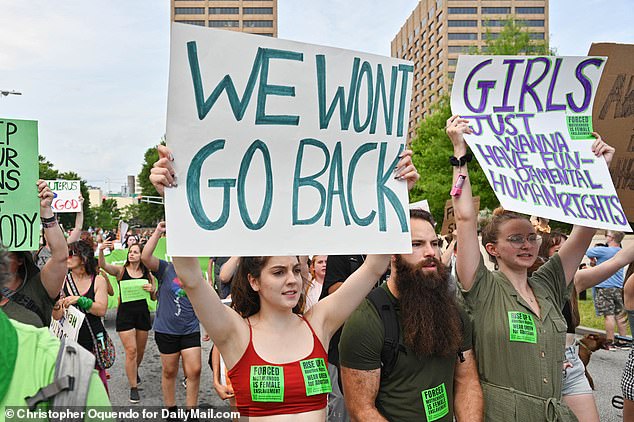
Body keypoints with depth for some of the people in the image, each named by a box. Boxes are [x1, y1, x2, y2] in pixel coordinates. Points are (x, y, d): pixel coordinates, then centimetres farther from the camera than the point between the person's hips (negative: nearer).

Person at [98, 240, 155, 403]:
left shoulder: (147, 274, 5)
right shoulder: (121, 270, -1)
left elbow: (154, 298, 11)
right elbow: (103, 265, -19)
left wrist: (153, 290, -12)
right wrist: (101, 250, -37)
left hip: (142, 313, 3)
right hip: (125, 313, -3)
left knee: (140, 350, 16)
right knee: (131, 351, -7)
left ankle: (135, 371, 48)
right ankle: (133, 388, 5)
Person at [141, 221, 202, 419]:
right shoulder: (165, 269, -4)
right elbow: (145, 257, -22)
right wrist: (158, 232, -24)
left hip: (191, 330, 2)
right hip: (166, 330, -2)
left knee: (194, 371, -3)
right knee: (169, 372, 10)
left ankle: (191, 412, 13)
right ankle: (171, 409, 29)